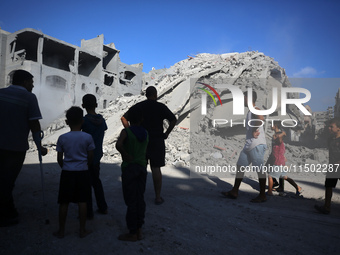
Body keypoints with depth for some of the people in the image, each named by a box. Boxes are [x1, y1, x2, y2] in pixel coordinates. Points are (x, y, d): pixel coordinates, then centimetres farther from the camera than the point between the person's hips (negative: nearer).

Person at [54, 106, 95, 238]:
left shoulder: (62, 138, -4)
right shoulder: (87, 137, -7)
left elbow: (59, 159, 2)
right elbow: (90, 157, -1)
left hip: (67, 173, 1)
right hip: (83, 173, -1)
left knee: (64, 203, 10)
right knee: (82, 202, 7)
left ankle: (61, 231, 22)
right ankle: (82, 230, 17)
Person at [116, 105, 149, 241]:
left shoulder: (126, 131, -11)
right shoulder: (145, 133, 5)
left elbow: (118, 145, -29)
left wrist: (126, 155, -16)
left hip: (129, 168, -5)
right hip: (142, 168, 6)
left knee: (131, 201, 3)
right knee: (140, 199, 13)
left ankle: (132, 233, 14)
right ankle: (139, 230, 23)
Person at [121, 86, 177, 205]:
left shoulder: (138, 106, 5)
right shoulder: (161, 107, -4)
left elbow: (123, 118, 4)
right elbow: (173, 120, -10)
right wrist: (166, 133, -2)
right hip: (157, 141, -2)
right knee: (156, 168, 3)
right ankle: (158, 197, 10)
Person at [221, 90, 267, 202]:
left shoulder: (255, 110, -12)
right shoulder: (249, 112, 19)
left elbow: (261, 119, -35)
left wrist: (255, 131, -24)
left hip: (257, 145, -11)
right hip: (248, 145, 11)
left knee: (260, 169, -3)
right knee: (240, 166, 11)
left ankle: (262, 195, 8)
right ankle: (234, 192, 18)